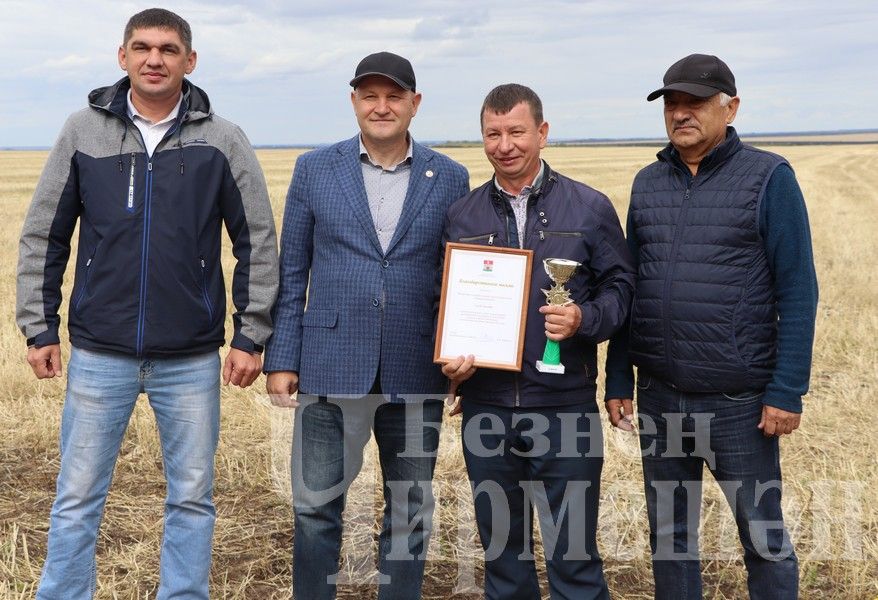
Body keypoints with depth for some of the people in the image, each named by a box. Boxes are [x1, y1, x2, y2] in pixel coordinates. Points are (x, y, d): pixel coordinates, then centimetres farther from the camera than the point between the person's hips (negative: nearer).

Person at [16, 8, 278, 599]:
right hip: (99, 355, 1)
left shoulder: (222, 140, 0)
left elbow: (259, 243, 3)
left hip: (192, 359, 0)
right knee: (77, 499, 7)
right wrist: (40, 327, 4)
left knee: (192, 499, 10)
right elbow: (43, 238, 7)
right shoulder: (83, 131, 3)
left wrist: (252, 335, -1)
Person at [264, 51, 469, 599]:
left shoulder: (450, 179, 3)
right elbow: (292, 274, 4)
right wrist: (281, 360, 0)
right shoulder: (315, 170, 3)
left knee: (410, 510, 11)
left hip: (416, 373, 1)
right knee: (317, 507, 5)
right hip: (331, 368, 0)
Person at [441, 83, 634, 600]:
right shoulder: (462, 216, 7)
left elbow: (620, 286, 3)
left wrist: (584, 319, -17)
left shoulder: (590, 207, 0)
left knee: (573, 555, 4)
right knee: (501, 551, 15)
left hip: (564, 406, -2)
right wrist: (450, 359, -5)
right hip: (485, 406, 3)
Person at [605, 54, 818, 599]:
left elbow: (797, 292, -8)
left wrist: (787, 391, -13)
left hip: (740, 400, -4)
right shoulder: (648, 183, 8)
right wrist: (618, 379, 8)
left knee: (763, 536, 8)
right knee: (669, 536, 15)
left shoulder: (769, 177, -5)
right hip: (657, 397, 4)